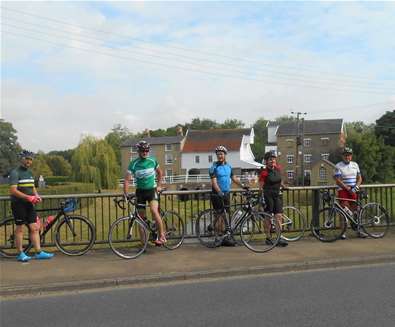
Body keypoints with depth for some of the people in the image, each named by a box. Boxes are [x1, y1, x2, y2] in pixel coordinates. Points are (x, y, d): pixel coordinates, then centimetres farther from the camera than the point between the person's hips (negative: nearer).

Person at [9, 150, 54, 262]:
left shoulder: (29, 172, 15)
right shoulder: (15, 173, -9)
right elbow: (13, 190, -18)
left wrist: (37, 196, 0)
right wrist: (28, 197, -25)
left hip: (29, 204, 7)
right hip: (18, 204, -7)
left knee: (35, 228, 4)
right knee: (20, 228, 2)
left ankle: (39, 252, 7)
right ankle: (20, 254, 12)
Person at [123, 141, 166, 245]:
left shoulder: (153, 161, -3)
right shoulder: (134, 164, -9)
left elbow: (159, 172, 15)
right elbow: (127, 180, -11)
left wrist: (158, 186, 12)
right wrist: (125, 195, -20)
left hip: (151, 190, -1)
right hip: (140, 191, 1)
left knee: (154, 211, -23)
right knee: (141, 216, 3)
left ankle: (162, 236, -13)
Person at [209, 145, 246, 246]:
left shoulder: (228, 166, 12)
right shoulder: (214, 167, -7)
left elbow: (234, 178, 16)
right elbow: (214, 182, -16)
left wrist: (242, 185, 3)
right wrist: (220, 192, -28)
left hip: (226, 193, 6)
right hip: (217, 194, -6)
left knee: (226, 215, 8)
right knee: (221, 215, -6)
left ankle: (228, 235, 14)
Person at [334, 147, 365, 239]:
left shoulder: (355, 165, 13)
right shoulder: (338, 166, -3)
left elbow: (359, 178, 12)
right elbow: (338, 181, -9)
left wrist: (356, 187, -6)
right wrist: (348, 188, -15)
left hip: (353, 191, 4)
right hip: (343, 190, -4)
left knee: (355, 210, 5)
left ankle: (358, 230, 14)